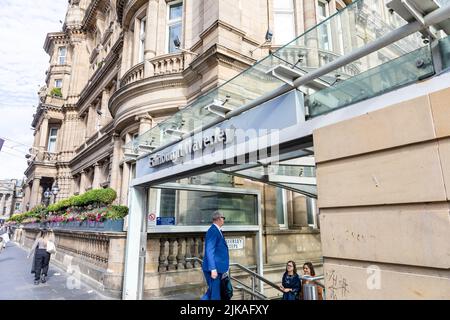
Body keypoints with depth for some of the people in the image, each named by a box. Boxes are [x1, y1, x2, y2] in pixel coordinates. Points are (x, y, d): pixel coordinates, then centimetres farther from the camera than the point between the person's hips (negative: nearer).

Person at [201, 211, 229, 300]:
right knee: (215, 294, -1)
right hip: (214, 269, -9)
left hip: (217, 268, 9)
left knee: (212, 292, 16)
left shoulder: (217, 231, 14)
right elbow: (209, 251, -21)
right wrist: (213, 269, -24)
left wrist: (223, 269, 23)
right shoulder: (213, 231, -16)